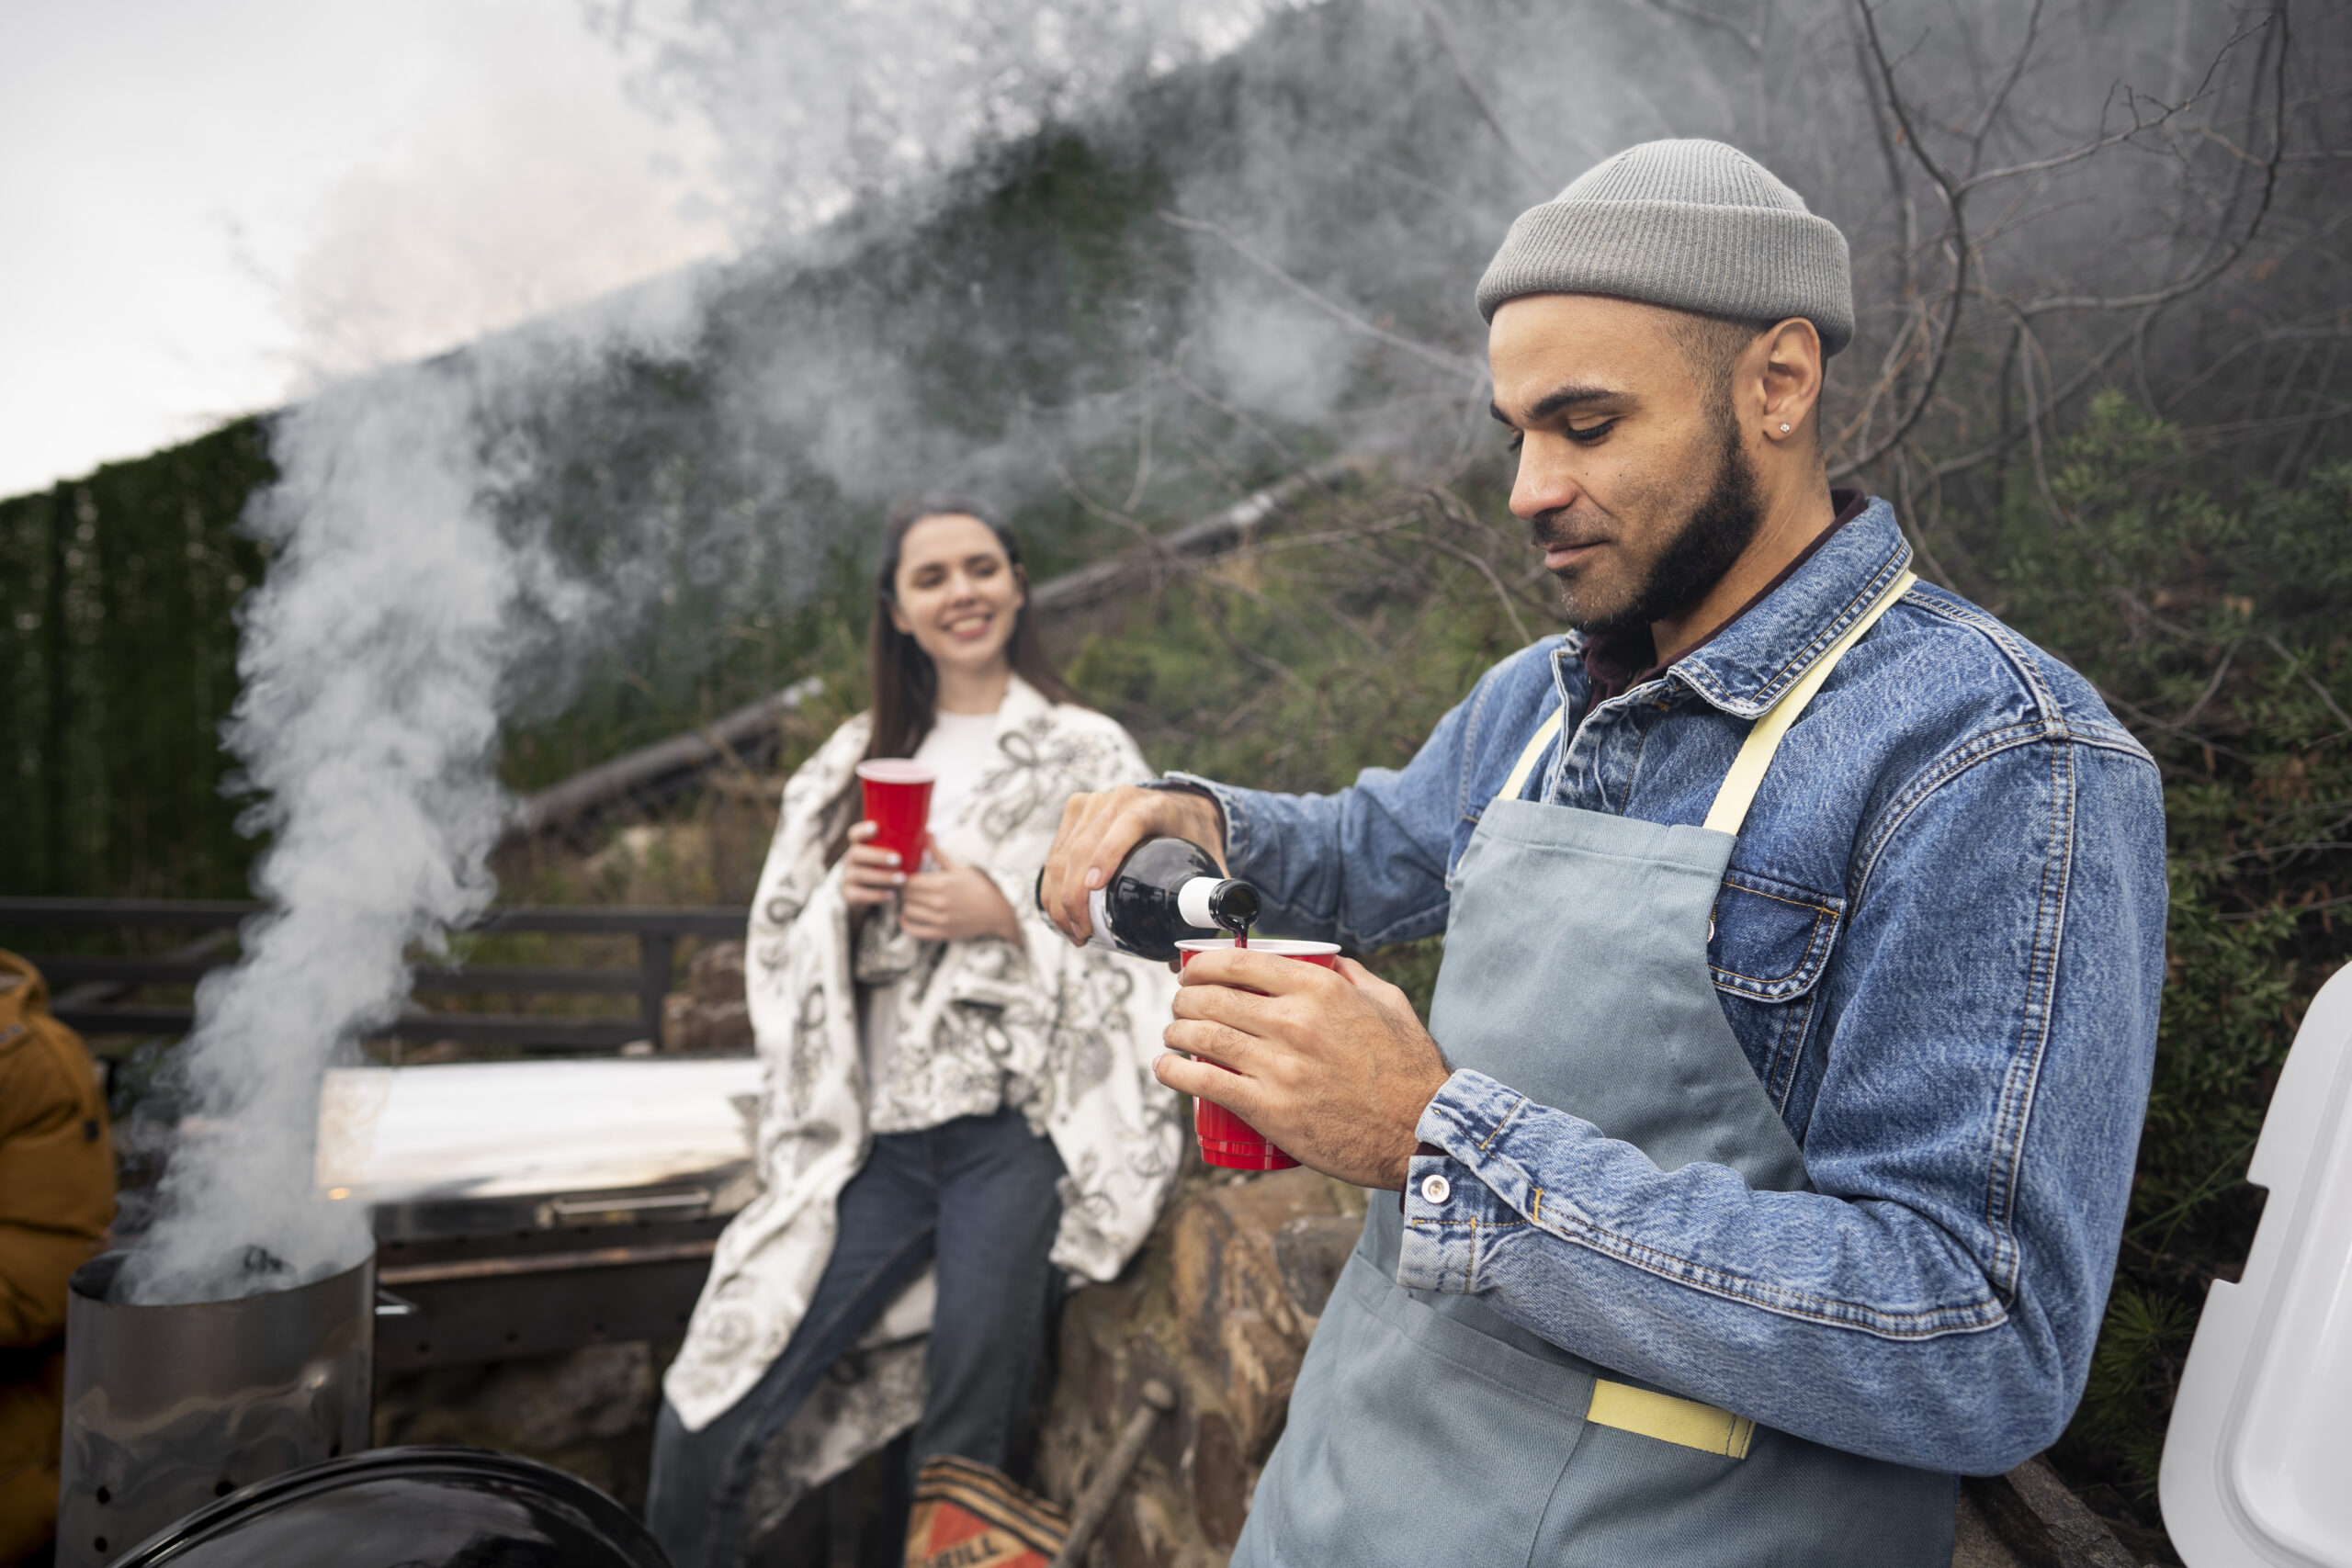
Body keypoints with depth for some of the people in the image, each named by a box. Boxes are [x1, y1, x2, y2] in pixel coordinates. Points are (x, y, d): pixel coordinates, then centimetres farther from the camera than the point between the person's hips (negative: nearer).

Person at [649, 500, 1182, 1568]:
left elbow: (1151, 945, -1)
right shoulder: (858, 760, 16)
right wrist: (842, 899, -4)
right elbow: (779, 951, 16)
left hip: (1012, 1129, -3)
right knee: (702, 1422, -5)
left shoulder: (1088, 754, 5)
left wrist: (1008, 913, -12)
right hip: (875, 1133, 4)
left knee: (966, 1456, -1)